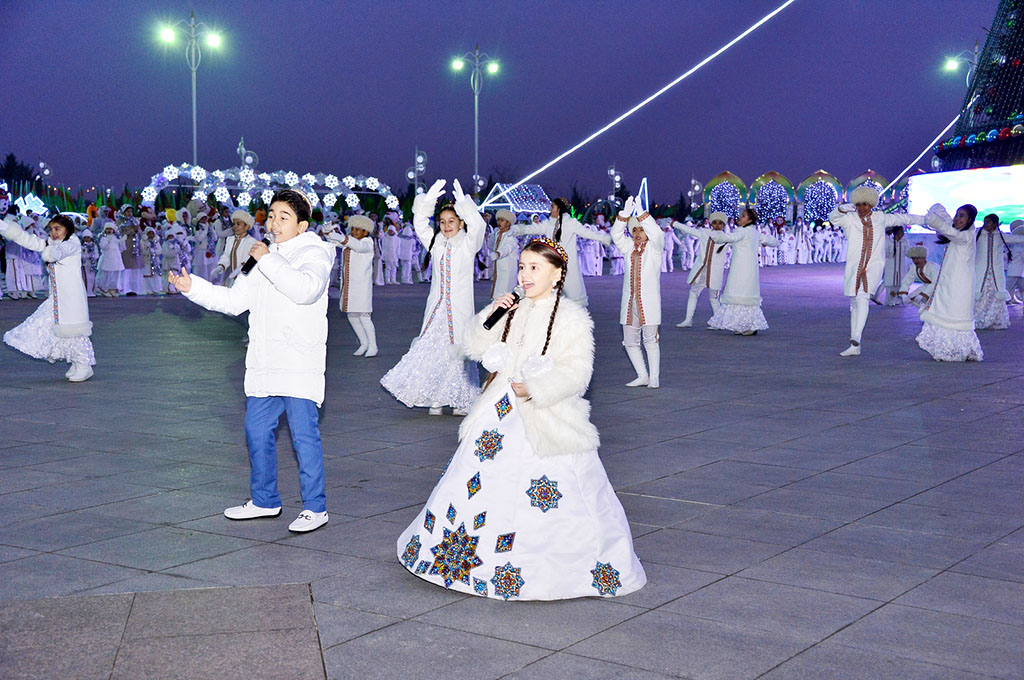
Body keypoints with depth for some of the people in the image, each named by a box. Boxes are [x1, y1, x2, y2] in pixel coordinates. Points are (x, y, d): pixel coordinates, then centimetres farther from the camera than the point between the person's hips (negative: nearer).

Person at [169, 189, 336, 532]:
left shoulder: (314, 253, -4)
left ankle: (315, 508, 1)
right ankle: (265, 501, 27)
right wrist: (193, 287, 12)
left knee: (304, 434, -8)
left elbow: (306, 289, -25)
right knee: (257, 431, 13)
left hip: (299, 364, -8)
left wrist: (268, 260, -19)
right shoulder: (265, 259, 21)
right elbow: (235, 299, 22)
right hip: (264, 363, 8)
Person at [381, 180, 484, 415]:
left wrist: (464, 204, -31)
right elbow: (419, 224, 8)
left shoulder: (467, 243, -1)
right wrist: (427, 201, -6)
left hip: (460, 307, -4)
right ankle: (435, 399, 11)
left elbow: (477, 226, -19)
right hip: (436, 306, 4)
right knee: (432, 348, 3)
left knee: (458, 350, -3)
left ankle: (462, 400, 7)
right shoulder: (436, 242, 11)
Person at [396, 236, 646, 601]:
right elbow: (474, 347, 12)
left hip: (548, 418, -6)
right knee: (482, 480, 8)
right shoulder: (512, 311, 10)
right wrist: (491, 315, -2)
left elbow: (577, 371, -11)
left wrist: (536, 389, -20)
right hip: (503, 415, 6)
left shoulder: (571, 317, -6)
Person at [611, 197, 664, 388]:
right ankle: (642, 376, 17)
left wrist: (642, 213, -24)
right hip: (630, 302, 5)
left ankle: (654, 377, 2)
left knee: (650, 340, -5)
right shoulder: (628, 247, 14)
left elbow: (656, 233, -18)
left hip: (649, 302, -5)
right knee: (630, 342, 6)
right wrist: (625, 214, -16)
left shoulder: (654, 247, 3)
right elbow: (616, 235, -3)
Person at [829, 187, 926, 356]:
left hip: (874, 266, -1)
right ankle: (855, 348, 15)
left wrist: (924, 219, 37)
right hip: (854, 267, 1)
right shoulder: (849, 218, 1)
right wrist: (842, 209, -40)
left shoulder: (880, 218, 9)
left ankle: (855, 340, -33)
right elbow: (833, 218, -19)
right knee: (854, 305, 6)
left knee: (862, 297, -24)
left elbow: (901, 219, 25)